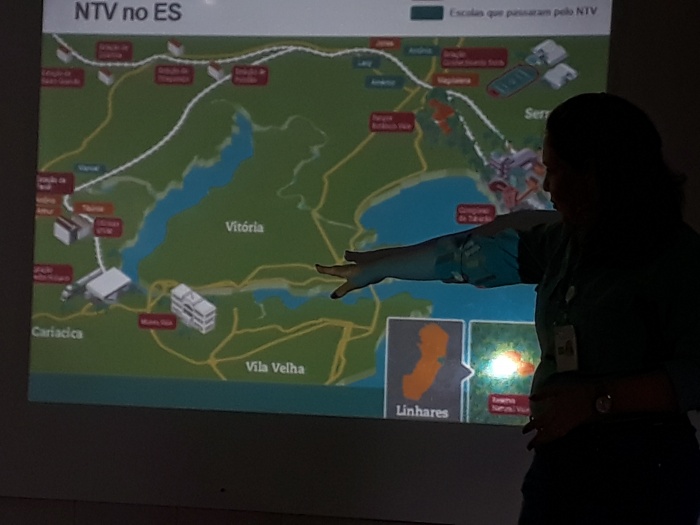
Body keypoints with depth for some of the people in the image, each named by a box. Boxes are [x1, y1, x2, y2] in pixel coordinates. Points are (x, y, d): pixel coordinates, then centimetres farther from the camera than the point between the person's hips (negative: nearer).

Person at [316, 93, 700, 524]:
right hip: (561, 461, 7)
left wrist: (598, 398, -22)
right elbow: (470, 254, 20)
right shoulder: (562, 243, 8)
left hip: (641, 472, -7)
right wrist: (378, 267, 29)